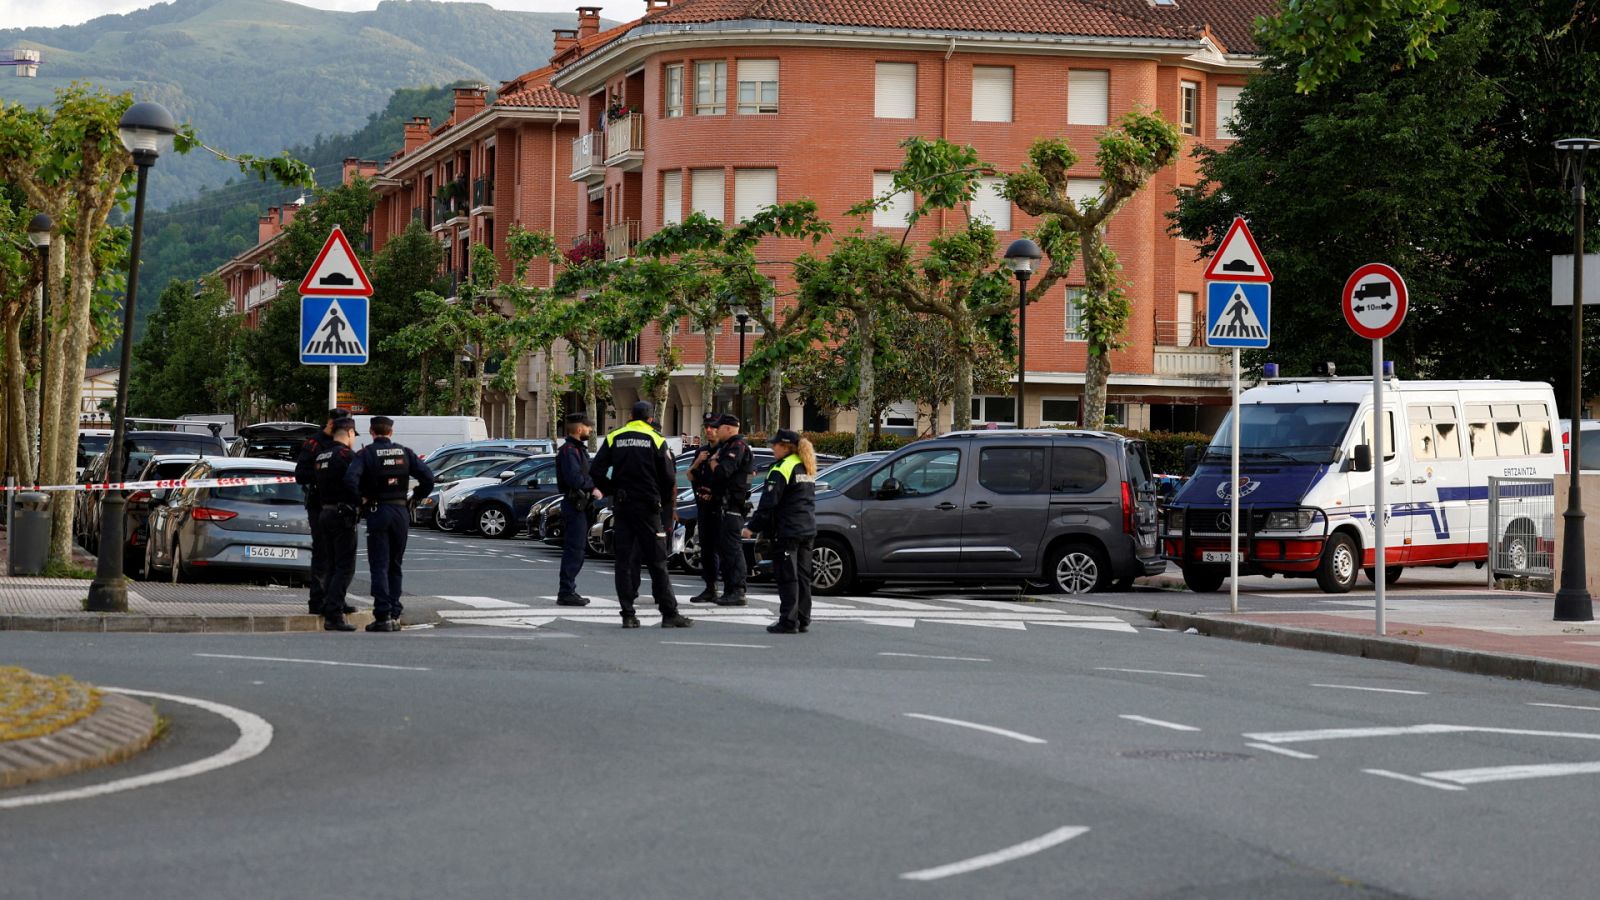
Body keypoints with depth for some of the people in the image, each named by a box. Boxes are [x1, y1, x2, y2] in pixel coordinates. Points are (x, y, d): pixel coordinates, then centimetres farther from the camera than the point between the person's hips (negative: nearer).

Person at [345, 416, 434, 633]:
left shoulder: (366, 454, -4)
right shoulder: (404, 452, 6)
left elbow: (350, 478, -21)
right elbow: (428, 478, -2)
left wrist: (361, 498, -6)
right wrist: (414, 499, 9)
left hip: (377, 511, -3)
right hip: (401, 512, 3)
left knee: (379, 566, -1)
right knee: (395, 566, 14)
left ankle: (383, 616, -9)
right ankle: (395, 615, 11)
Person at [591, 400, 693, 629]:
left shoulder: (614, 438, 4)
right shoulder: (656, 440, -3)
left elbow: (596, 472, -1)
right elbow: (669, 478, -5)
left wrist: (612, 492, 12)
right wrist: (665, 502, 12)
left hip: (621, 506, 2)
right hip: (648, 506, -2)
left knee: (624, 561, 6)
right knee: (657, 561, 2)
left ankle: (628, 615, 2)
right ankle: (669, 614, 1)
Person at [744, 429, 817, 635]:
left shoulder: (782, 468, -12)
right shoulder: (807, 468, 16)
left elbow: (769, 502, -15)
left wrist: (753, 527, -8)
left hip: (787, 531, -8)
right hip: (808, 529, 8)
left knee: (787, 577, -6)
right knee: (803, 576, 11)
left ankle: (788, 622, -7)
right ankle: (804, 620, 13)